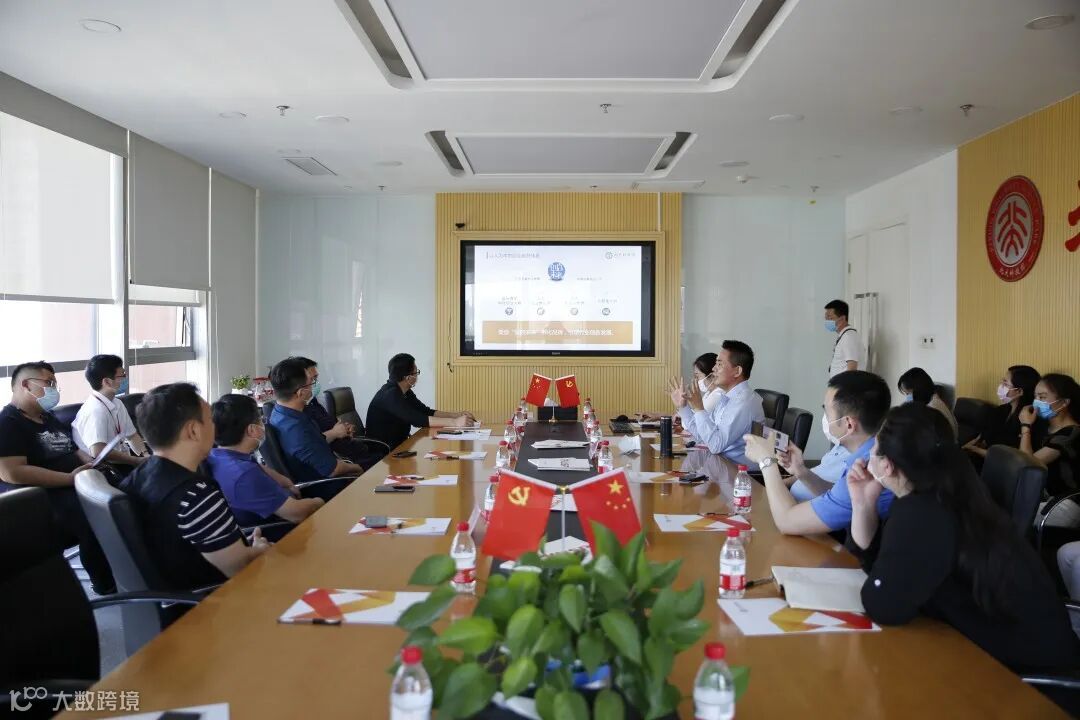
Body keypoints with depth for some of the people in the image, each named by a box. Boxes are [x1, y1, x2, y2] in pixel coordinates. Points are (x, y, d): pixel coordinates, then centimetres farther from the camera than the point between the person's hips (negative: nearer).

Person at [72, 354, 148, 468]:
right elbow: (98, 451, -30)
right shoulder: (95, 411, -20)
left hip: (122, 459, 8)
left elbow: (132, 435, 14)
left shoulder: (117, 403, 7)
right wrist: (138, 461, -25)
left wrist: (146, 456, -4)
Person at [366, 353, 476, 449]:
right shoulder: (390, 395, -21)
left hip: (398, 446, 8)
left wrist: (457, 414, -4)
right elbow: (417, 420, -29)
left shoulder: (406, 392, 6)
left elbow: (427, 412, 9)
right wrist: (454, 422, -31)